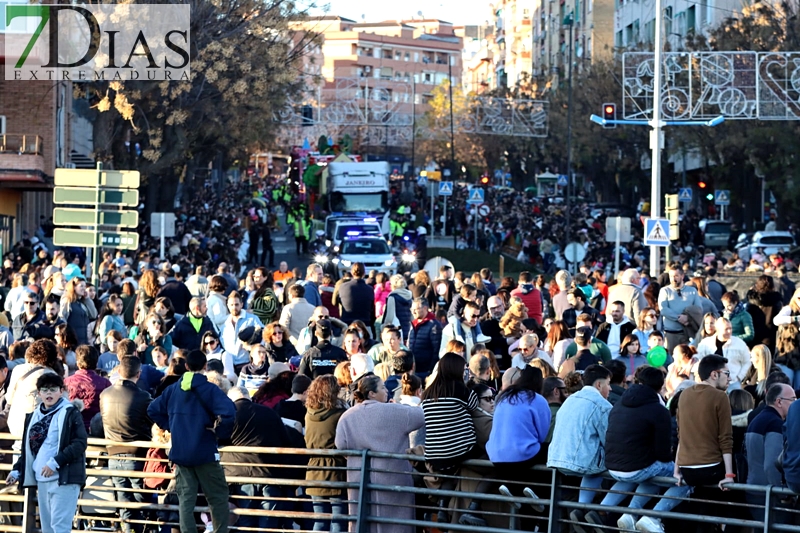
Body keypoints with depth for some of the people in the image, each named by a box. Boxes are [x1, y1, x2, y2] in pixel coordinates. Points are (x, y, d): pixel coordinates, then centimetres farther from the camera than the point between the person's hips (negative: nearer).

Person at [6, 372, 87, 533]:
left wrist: (55, 462, -19)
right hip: (41, 479, 8)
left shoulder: (70, 413, -4)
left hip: (64, 478, -8)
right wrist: (17, 470, 15)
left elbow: (80, 443, -13)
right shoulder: (34, 417, 17)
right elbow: (28, 448, 25)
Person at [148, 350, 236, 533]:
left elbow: (153, 410, 13)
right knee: (218, 497, 6)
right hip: (205, 453, -4)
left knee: (186, 499, 6)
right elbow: (229, 413, -25)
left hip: (180, 452, 4)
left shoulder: (173, 389, 6)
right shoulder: (209, 390, -11)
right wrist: (220, 432, -10)